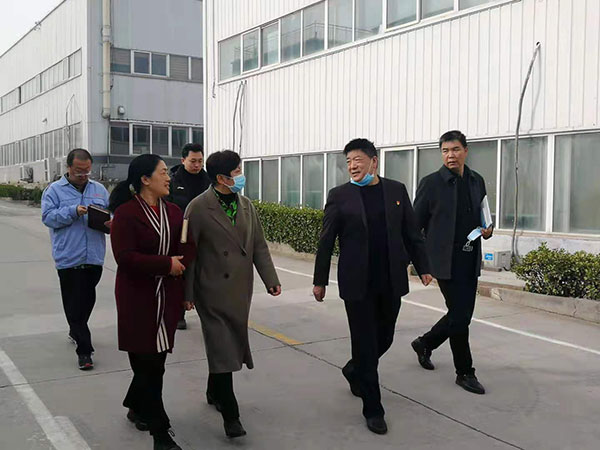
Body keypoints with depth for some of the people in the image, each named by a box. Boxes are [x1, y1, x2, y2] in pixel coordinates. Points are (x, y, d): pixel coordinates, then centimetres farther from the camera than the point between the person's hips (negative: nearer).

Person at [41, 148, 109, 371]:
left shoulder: (99, 190, 12)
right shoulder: (54, 190, 1)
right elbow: (48, 217, -8)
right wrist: (73, 211, -20)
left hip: (94, 258, 4)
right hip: (69, 258, -4)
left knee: (87, 301, 17)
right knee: (75, 305, -3)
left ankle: (75, 331, 42)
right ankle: (84, 350, 2)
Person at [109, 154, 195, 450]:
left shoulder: (173, 212, 8)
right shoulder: (126, 213, -11)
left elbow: (188, 247, 4)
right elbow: (125, 257, -18)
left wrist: (180, 262, -17)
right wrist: (166, 264, -18)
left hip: (168, 298, 6)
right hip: (138, 299, -6)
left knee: (155, 358, 13)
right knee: (148, 362, -1)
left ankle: (137, 407, 38)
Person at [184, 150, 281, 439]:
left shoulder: (246, 205, 7)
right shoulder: (198, 208, -11)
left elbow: (259, 245, 9)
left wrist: (270, 279, 2)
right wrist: (187, 292, -7)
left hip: (240, 289, 6)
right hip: (213, 291, -6)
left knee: (232, 344, 14)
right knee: (222, 349, -5)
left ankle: (214, 393, 36)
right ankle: (230, 414, 1)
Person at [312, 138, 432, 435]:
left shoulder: (396, 191, 4)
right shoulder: (339, 196, -3)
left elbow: (412, 234, 9)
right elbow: (326, 242, 0)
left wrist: (423, 267, 7)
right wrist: (319, 280, 1)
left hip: (391, 282, 3)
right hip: (357, 284, -3)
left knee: (384, 338, 15)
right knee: (365, 344, 2)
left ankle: (354, 371, 45)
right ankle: (373, 410, 15)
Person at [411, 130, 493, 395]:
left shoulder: (477, 181, 10)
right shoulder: (431, 183, -7)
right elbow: (415, 224, -4)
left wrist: (487, 229, 0)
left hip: (470, 260, 6)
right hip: (446, 261, -6)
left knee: (463, 314, 11)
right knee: (459, 315, -3)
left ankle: (425, 344, 34)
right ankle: (465, 372, 13)